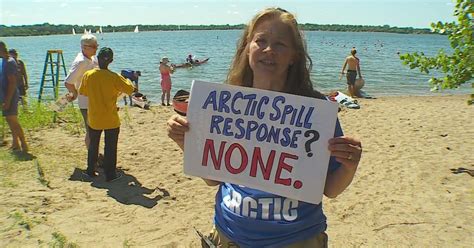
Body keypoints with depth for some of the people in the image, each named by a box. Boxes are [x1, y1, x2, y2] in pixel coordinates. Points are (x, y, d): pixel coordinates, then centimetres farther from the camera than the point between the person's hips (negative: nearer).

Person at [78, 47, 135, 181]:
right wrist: (126, 79, 10)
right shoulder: (114, 77, -16)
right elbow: (130, 90, -9)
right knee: (110, 147, 7)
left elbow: (82, 92, 8)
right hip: (111, 120, -3)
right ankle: (110, 174, 13)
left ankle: (91, 170, 30)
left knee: (93, 145, 19)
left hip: (93, 118, 3)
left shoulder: (88, 75, -6)